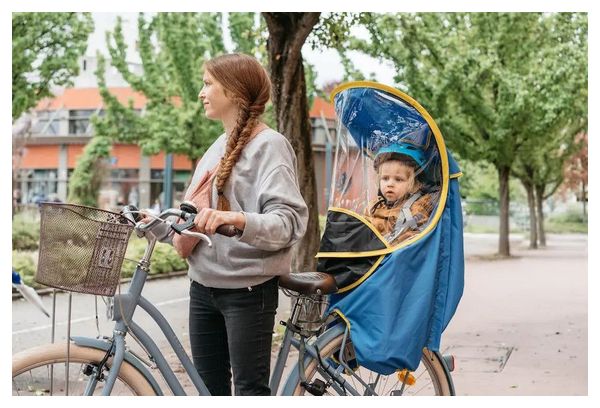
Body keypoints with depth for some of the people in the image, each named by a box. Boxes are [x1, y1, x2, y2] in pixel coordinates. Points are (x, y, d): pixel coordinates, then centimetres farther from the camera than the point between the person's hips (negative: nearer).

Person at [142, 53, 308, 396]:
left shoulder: (269, 145, -11)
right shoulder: (219, 147, 13)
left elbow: (289, 221, -22)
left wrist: (236, 219, -38)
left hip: (248, 288, -8)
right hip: (204, 286, 8)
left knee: (250, 388, -2)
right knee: (210, 386, 13)